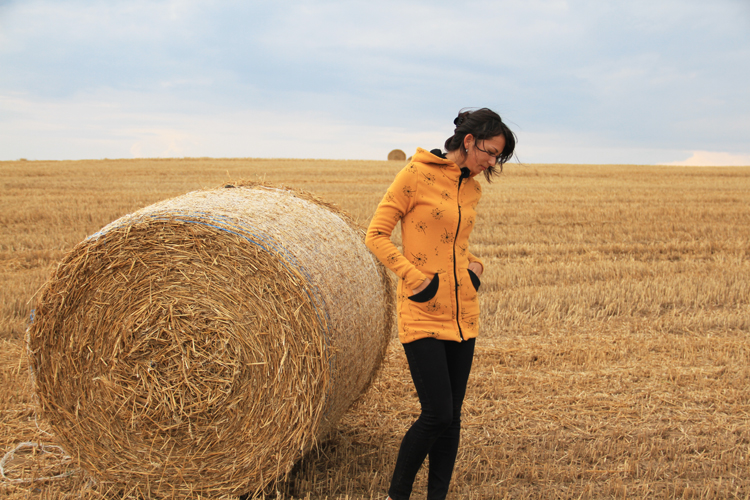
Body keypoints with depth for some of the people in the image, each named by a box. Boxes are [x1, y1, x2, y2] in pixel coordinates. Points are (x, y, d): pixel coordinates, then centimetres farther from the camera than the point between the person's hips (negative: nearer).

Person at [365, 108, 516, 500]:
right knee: (437, 414, -8)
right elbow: (376, 236, -9)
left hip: (462, 314, 7)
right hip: (423, 314, -7)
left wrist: (473, 264, 5)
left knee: (452, 416, 9)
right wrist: (417, 279, -15)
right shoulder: (417, 174, -10)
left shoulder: (471, 189, 10)